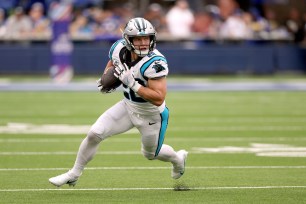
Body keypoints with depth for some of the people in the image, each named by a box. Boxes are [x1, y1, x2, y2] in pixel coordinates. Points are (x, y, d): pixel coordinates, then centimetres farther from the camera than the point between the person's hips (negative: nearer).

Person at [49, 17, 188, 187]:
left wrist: (132, 84, -41)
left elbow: (158, 98, -37)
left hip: (151, 115, -5)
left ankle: (178, 158, 54)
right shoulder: (119, 49, -14)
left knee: (150, 154, 19)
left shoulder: (155, 63, -34)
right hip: (128, 106, 5)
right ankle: (73, 175, 13)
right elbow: (113, 62, 12)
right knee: (94, 134, -6)